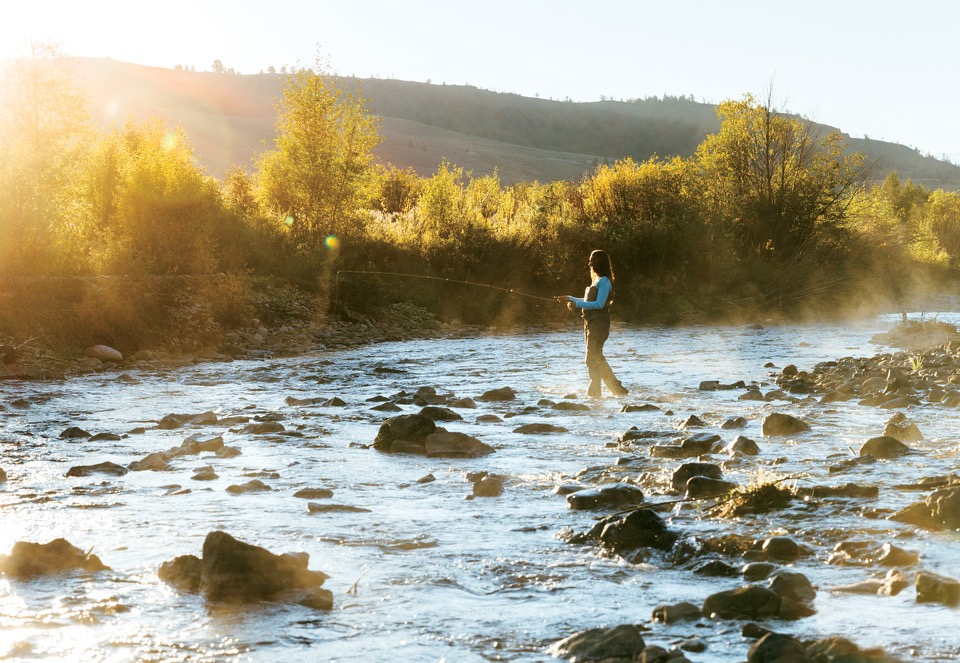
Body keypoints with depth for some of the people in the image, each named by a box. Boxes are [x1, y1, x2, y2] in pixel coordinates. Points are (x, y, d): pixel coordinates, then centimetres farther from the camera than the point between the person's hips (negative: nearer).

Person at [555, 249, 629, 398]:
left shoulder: (604, 281, -13)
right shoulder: (597, 280, 17)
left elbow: (599, 304, -21)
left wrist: (577, 304, -22)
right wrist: (570, 299, 23)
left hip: (599, 324, -10)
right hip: (591, 323, 10)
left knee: (593, 359, -8)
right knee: (597, 358, 13)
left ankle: (594, 391, -3)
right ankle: (616, 388, 18)